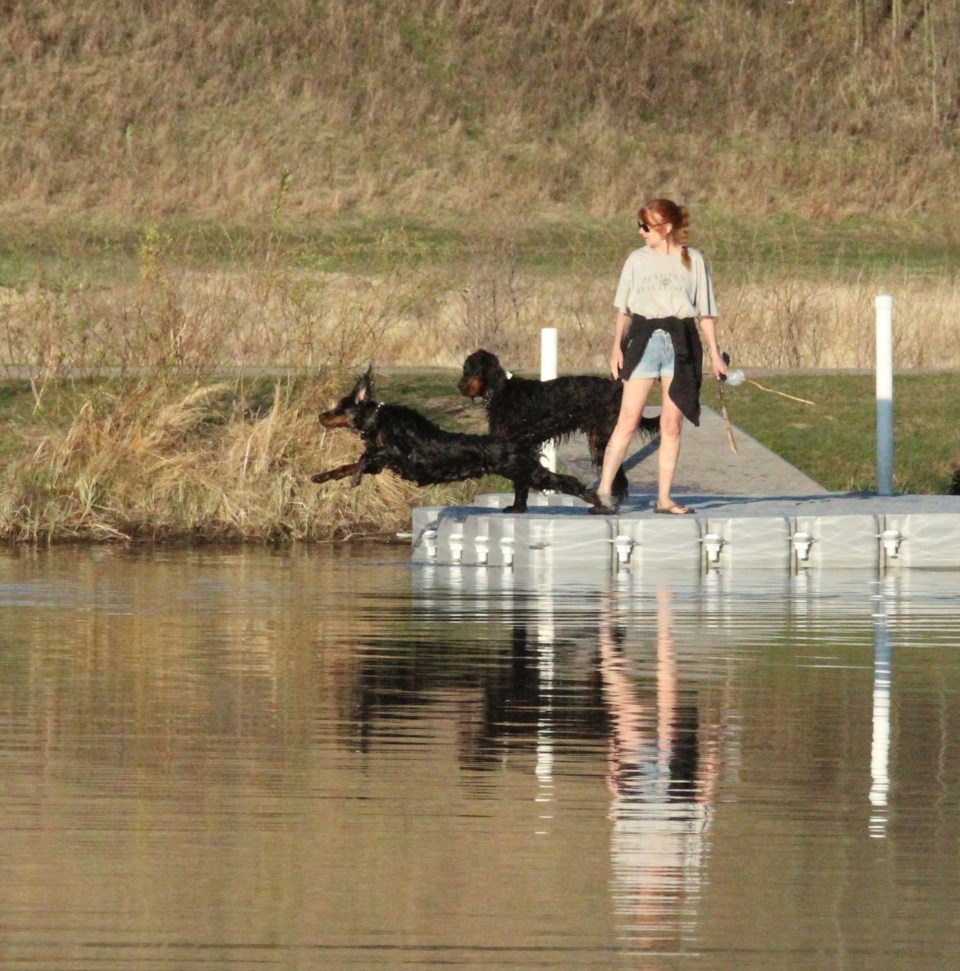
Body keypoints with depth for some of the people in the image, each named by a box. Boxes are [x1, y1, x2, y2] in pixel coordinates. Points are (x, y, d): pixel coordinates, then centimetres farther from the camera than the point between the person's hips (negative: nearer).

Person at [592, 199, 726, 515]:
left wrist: (715, 355, 6)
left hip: (681, 343, 0)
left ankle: (664, 498, 7)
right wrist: (617, 347, 2)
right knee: (628, 419, -8)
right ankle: (604, 491, -10)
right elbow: (623, 309, 12)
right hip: (643, 340, 0)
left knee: (672, 423, 2)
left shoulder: (693, 260, 5)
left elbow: (706, 312, 8)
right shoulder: (637, 260, 7)